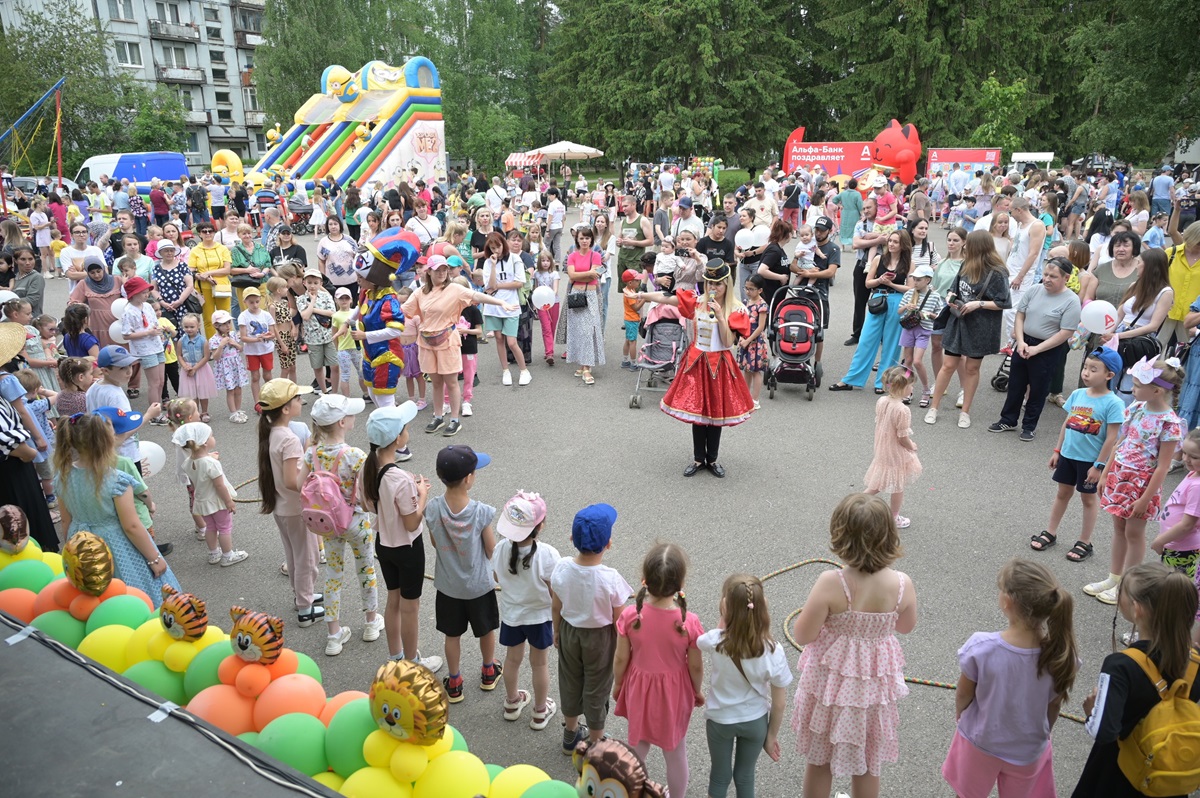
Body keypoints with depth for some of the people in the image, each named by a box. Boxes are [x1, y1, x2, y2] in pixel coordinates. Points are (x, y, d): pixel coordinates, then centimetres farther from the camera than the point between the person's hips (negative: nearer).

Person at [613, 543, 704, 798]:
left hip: (638, 688, 1)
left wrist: (617, 684, 8)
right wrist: (698, 691, 7)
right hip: (674, 691, -1)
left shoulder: (630, 616, -26)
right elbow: (695, 666, -14)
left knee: (638, 746, 26)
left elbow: (621, 658, -12)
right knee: (675, 750, 23)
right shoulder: (689, 623, -28)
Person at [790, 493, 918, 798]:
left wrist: (815, 608, -1)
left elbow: (802, 635, -19)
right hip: (874, 684, 2)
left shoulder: (830, 583, -29)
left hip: (831, 682, -2)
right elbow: (906, 626, 0)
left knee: (819, 759, 22)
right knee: (868, 765, 25)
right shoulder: (902, 584, -20)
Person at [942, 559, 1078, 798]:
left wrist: (959, 714, 8)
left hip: (980, 741, -2)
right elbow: (1054, 707, -9)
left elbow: (963, 695, -15)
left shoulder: (980, 647, -35)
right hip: (1029, 750, 2)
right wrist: (1041, 734, 12)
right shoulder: (1061, 653, -27)